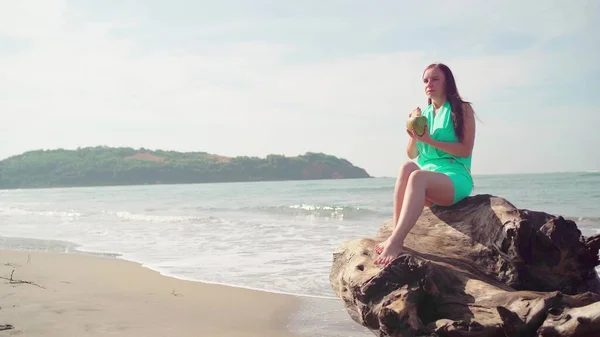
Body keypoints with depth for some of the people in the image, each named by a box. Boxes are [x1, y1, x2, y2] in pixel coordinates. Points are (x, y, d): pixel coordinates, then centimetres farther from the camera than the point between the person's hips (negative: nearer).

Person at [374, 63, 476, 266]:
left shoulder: (462, 109, 4)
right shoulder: (422, 114, 18)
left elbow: (466, 150, -7)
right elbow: (412, 155, 18)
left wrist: (430, 140, -15)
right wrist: (414, 136, -4)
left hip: (455, 178, -4)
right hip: (426, 178, 4)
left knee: (417, 176, -36)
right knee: (407, 167, -31)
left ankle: (395, 242, -50)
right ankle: (396, 237, -41)